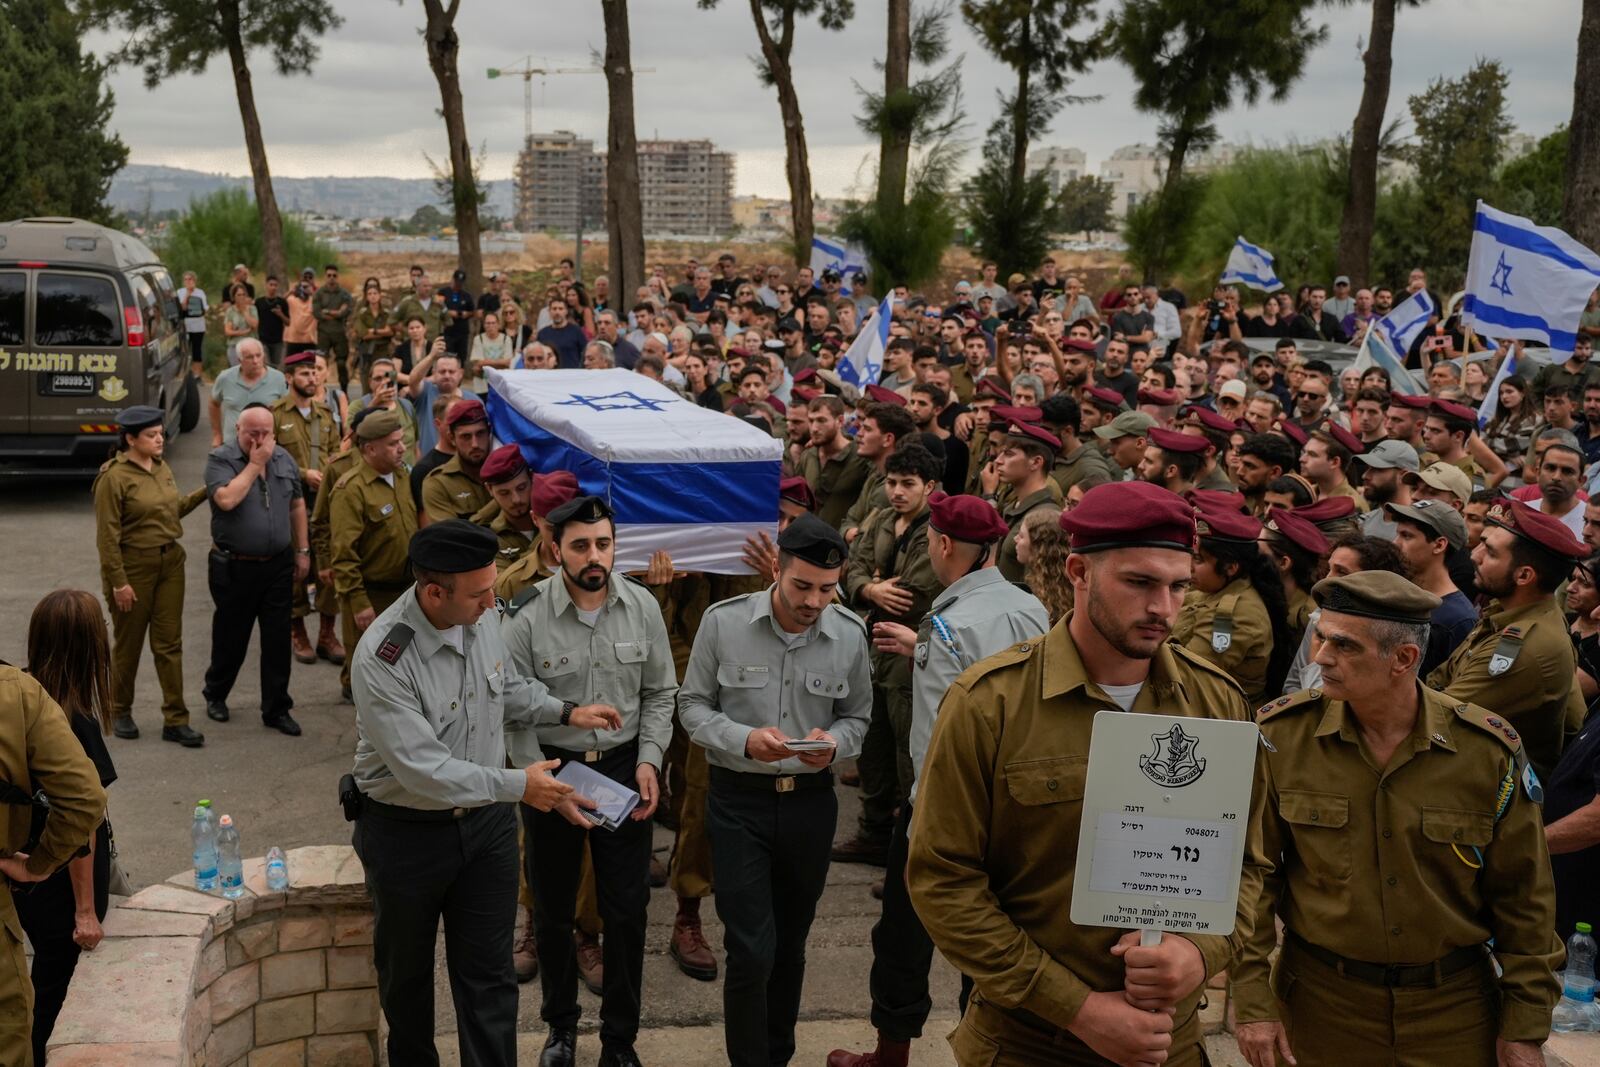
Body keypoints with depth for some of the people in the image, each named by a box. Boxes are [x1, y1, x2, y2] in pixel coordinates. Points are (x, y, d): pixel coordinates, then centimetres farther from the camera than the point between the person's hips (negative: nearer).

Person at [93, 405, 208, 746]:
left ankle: (175, 720, 9)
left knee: (169, 643, 6)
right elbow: (107, 535, -15)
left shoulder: (161, 468, 6)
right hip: (133, 566, -6)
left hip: (170, 561, 6)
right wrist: (118, 582, -17)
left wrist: (204, 491, 10)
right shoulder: (114, 477, -15)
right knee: (128, 643, 9)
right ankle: (120, 712, 27)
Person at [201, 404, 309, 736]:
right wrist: (255, 464, -19)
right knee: (231, 637, 11)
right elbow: (226, 499, -27)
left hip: (278, 565, 4)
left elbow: (297, 505, 14)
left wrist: (302, 551, 11)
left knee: (278, 640, 5)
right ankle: (215, 694, 35)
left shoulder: (284, 458, 6)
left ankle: (276, 709, 15)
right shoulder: (220, 459, -9)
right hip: (234, 568, -3)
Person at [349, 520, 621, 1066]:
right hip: (407, 831, -4)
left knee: (489, 975, 8)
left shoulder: (482, 620, -10)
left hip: (486, 820, 4)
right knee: (406, 971, 20)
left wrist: (566, 712, 2)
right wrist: (518, 785, -27)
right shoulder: (381, 658, -29)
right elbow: (424, 770, -30)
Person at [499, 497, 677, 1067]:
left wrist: (649, 760, -8)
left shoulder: (643, 606, -7)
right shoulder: (527, 617, -15)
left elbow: (659, 693, 3)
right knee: (552, 911, 14)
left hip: (625, 768, 1)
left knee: (627, 911, 6)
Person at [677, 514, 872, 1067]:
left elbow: (857, 716, 7)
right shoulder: (723, 622, -11)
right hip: (738, 799, -3)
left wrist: (834, 743, -16)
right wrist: (744, 740, -21)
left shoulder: (850, 634, -5)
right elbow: (693, 705, -3)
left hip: (810, 800, 3)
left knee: (790, 941, 17)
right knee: (751, 949, -6)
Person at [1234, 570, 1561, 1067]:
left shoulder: (1489, 750, -12)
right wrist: (1253, 1001, -8)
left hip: (1454, 1007, 0)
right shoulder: (1282, 734, -12)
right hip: (1320, 1002, 0)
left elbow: (1523, 897, -3)